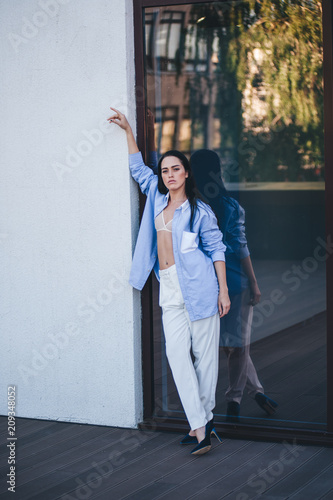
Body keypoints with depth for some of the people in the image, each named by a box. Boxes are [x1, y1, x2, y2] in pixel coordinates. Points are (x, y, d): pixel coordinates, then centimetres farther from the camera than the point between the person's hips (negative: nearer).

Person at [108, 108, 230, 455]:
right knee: (176, 352, -7)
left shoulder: (199, 211, -1)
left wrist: (223, 290, -6)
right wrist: (128, 130, 23)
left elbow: (216, 250, -1)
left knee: (204, 353, 0)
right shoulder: (157, 198, 13)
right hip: (170, 290, 4)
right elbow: (138, 168, 26)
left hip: (198, 286, -4)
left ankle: (205, 416, 12)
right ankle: (200, 425, -8)